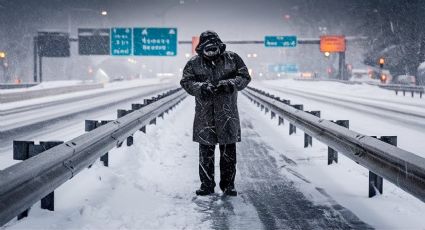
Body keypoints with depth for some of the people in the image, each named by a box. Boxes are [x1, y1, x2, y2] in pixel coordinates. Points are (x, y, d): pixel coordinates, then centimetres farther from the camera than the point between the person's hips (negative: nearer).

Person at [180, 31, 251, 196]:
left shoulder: (232, 59, 1)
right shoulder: (194, 63, 2)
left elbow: (244, 77, 0)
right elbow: (186, 82, -4)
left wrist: (230, 84, -18)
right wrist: (201, 87, -22)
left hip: (227, 112, 0)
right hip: (204, 113, 0)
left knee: (229, 150, 4)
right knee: (206, 151, 4)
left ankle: (228, 184, 15)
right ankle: (207, 184, 15)